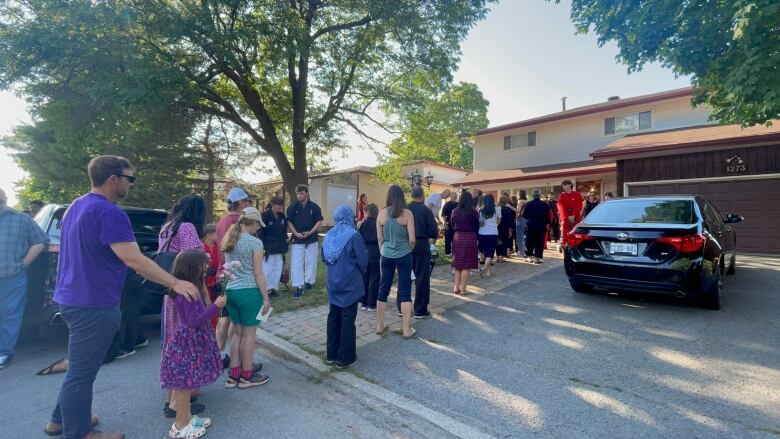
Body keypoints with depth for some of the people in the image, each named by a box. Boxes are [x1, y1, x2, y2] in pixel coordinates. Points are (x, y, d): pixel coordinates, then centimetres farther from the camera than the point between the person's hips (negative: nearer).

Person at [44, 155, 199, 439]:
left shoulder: (77, 206, 11)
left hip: (74, 298, 10)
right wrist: (175, 283, -25)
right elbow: (133, 259, -28)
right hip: (93, 304, -10)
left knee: (80, 367, 25)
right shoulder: (109, 213, -22)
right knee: (82, 372, 4)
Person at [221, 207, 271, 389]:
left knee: (237, 333, 17)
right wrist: (266, 297, -6)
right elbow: (258, 274, -12)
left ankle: (234, 375, 25)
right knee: (249, 333, 6)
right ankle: (247, 375, 18)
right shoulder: (255, 243, -12)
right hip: (248, 291, -7)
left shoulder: (229, 241, 9)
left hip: (230, 290, 7)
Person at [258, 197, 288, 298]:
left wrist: (284, 244, 12)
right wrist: (262, 246, -13)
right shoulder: (265, 215, -9)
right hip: (268, 247, -6)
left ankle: (273, 288, 19)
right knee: (267, 270, -3)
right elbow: (260, 232, -10)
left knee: (278, 269, 8)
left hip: (279, 248, 6)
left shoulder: (282, 216, 8)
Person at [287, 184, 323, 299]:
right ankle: (299, 287, 1)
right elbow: (289, 222, 0)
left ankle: (309, 281, 27)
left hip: (312, 239, 0)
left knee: (311, 262, 8)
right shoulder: (292, 207, 0)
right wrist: (296, 233, -14)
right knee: (297, 263, -3)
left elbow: (319, 221, -2)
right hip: (297, 240, 0)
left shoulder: (314, 207, -1)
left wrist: (310, 232, -14)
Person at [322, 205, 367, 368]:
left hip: (333, 284, 6)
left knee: (333, 317, 15)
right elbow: (363, 260, -15)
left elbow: (324, 259, 9)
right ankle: (345, 357, 13)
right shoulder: (353, 235, -16)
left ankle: (331, 354, 26)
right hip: (350, 284, -5)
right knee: (348, 319, 4)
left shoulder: (329, 236, 2)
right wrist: (360, 272, 4)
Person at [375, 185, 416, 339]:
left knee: (383, 290, 12)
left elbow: (379, 238, 3)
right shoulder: (407, 213, -9)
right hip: (403, 255, -2)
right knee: (405, 292, 6)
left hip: (386, 255, 2)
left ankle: (379, 326, 23)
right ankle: (407, 330, 12)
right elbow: (412, 239, -9)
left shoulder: (381, 213, -3)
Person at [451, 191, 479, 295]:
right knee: (466, 265, 3)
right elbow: (477, 226, 3)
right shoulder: (474, 212, -7)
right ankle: (462, 289, 5)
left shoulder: (455, 211, 1)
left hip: (457, 238, 3)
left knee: (458, 264, 14)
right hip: (470, 238, -3)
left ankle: (456, 287, 14)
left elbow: (452, 226, 9)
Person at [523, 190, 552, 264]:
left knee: (530, 241, 11)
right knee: (539, 242, 5)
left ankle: (530, 256, 14)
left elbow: (524, 215, 1)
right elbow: (548, 216, -2)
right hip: (541, 226, 0)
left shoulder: (529, 204, -5)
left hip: (531, 225, 0)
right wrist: (546, 223, 13)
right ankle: (537, 257, 3)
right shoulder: (545, 204, -5)